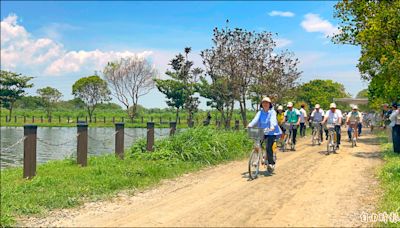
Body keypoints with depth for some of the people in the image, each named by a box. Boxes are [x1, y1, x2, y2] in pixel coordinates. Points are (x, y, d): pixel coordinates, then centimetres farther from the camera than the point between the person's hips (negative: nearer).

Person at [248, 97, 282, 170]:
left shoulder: (272, 112, -3)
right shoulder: (260, 112, 8)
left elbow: (273, 120, -21)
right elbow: (256, 119, -8)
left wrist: (272, 126, -42)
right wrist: (250, 124, -28)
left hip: (271, 132, -4)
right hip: (262, 132, 4)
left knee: (268, 147, -18)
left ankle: (271, 163, -4)